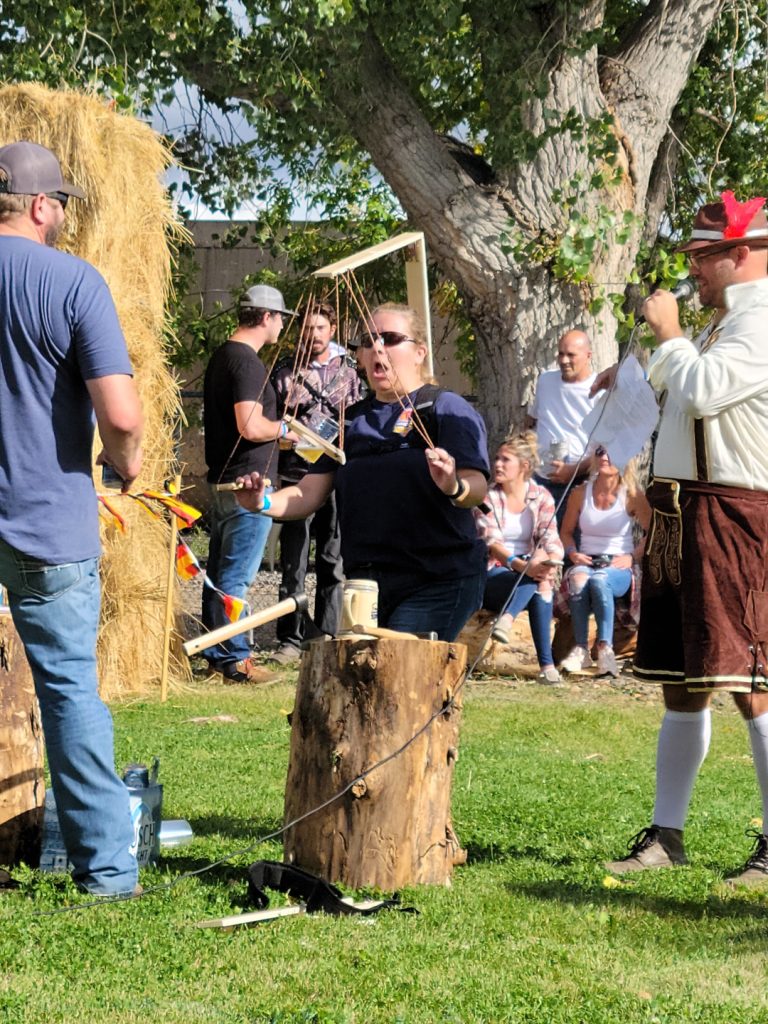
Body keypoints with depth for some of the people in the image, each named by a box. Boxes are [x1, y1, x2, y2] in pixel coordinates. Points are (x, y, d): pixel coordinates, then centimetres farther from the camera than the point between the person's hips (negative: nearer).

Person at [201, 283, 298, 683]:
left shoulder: (221, 356, 14)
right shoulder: (248, 362, -18)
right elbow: (250, 426, -25)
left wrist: (274, 430, 18)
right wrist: (283, 429, -8)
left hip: (221, 479, 10)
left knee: (219, 571, 14)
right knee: (237, 575, -6)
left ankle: (216, 653, 21)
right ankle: (235, 659, -2)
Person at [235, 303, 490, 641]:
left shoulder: (447, 409, 0)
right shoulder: (352, 420, 17)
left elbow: (477, 488, -14)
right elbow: (310, 493, 13)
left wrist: (454, 487, -37)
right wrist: (265, 503, -8)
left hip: (438, 584, -6)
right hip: (366, 580, 6)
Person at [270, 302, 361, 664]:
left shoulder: (348, 373, 11)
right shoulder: (286, 373, 5)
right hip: (297, 478, -2)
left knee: (333, 563, 5)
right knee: (293, 563, -2)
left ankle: (327, 636, 12)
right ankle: (290, 639, 2)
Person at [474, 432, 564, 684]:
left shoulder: (541, 496, 7)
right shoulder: (487, 497, -1)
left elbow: (551, 539, -5)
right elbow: (492, 542, -15)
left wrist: (550, 564, -30)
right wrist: (521, 565, -35)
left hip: (529, 570, 3)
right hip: (493, 575, -3)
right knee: (537, 582, -34)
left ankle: (507, 618, -49)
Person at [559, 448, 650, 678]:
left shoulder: (632, 496, 0)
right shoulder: (580, 493, 9)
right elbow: (567, 531, 19)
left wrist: (633, 557, -7)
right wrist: (572, 552, 0)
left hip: (618, 567, -2)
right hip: (586, 562, 2)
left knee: (599, 580, -39)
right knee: (578, 579, -36)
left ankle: (605, 648, -44)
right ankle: (580, 649, -35)